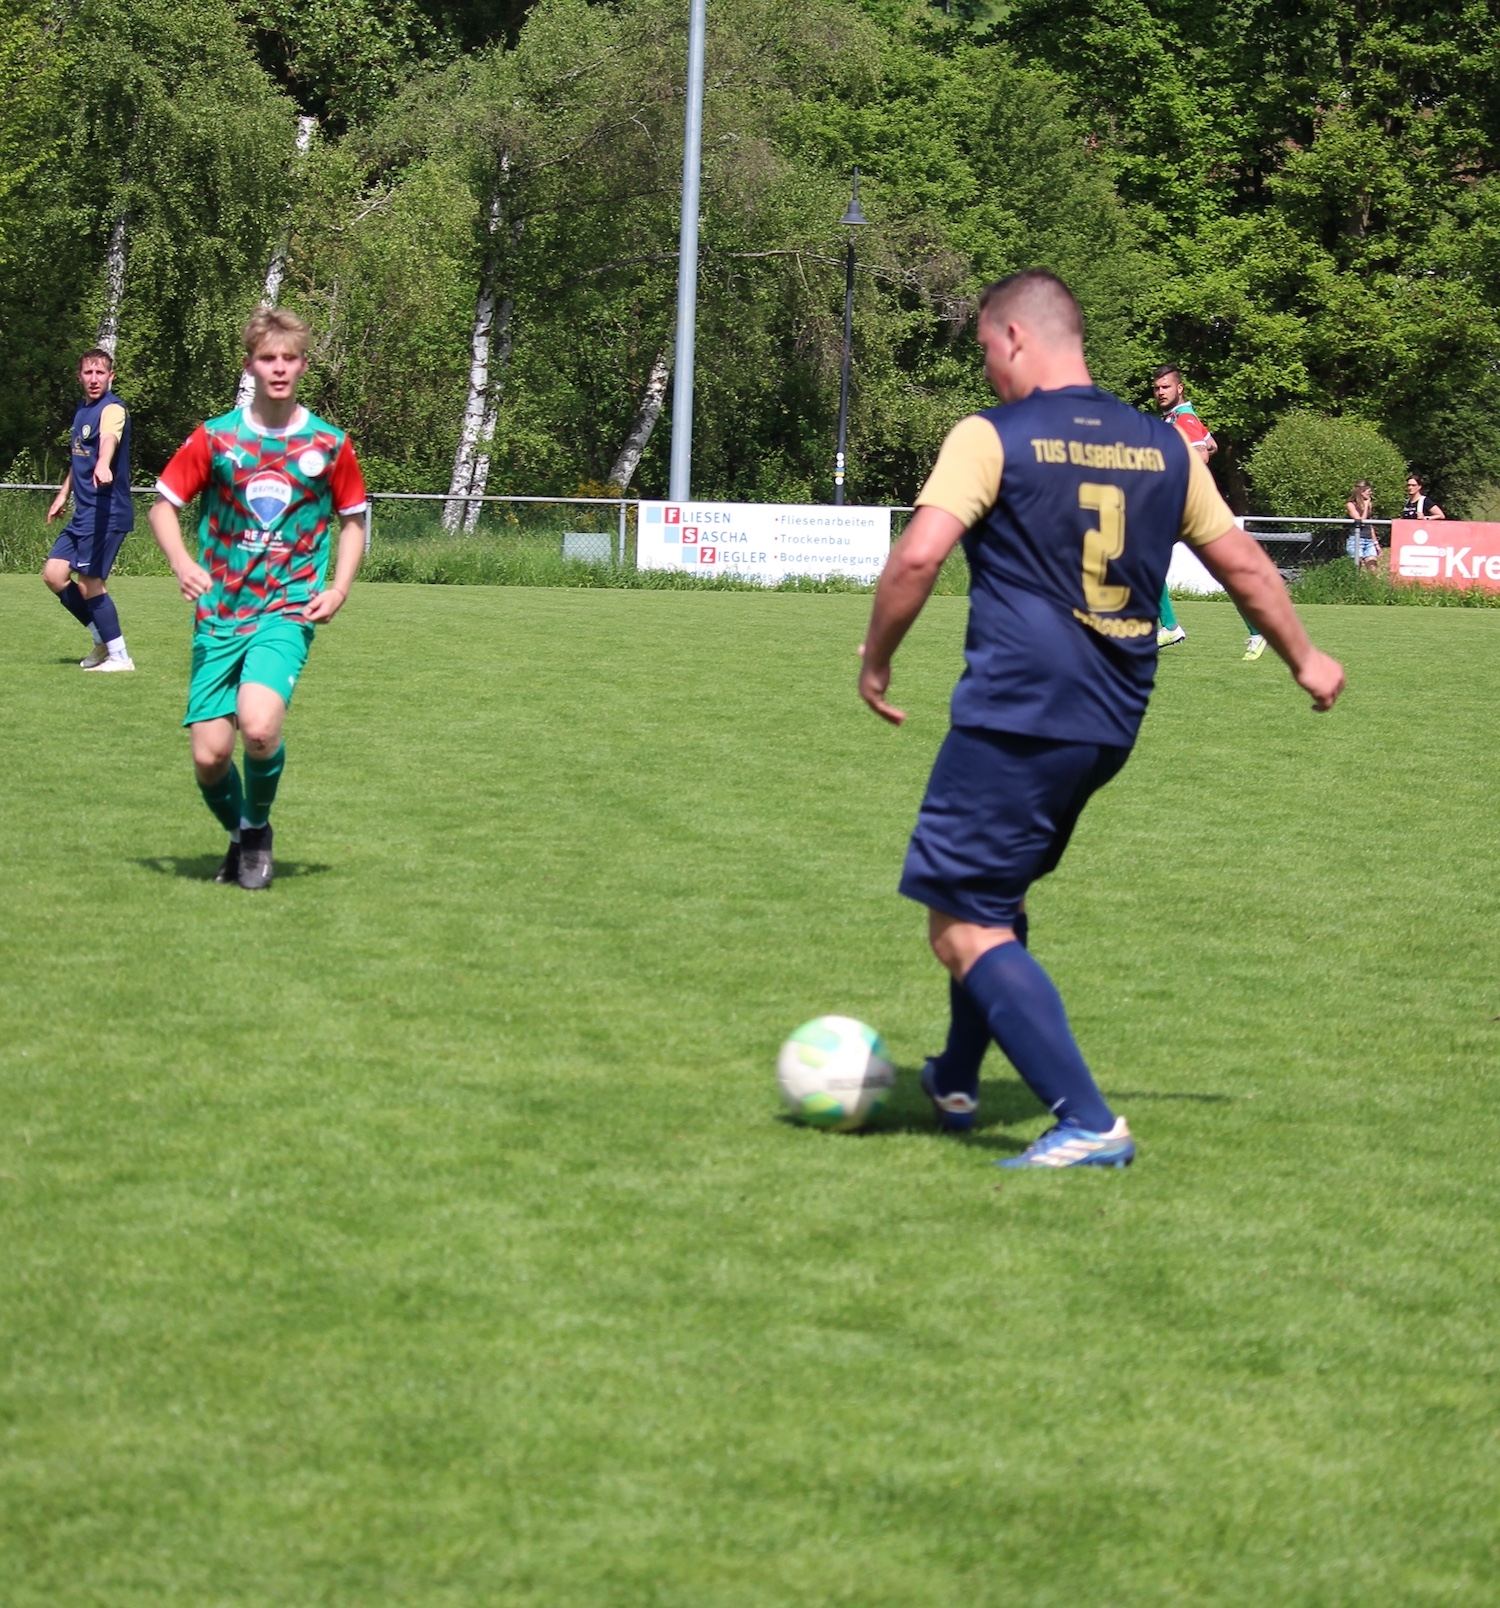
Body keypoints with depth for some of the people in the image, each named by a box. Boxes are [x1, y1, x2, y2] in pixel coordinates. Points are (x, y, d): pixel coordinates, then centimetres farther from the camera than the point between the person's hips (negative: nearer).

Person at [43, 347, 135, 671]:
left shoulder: (112, 409, -13)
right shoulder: (81, 410, 14)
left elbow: (109, 439, -37)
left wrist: (102, 466, -56)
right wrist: (63, 494, 34)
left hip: (107, 512, -9)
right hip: (83, 513, 9)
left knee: (88, 581, -9)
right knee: (54, 573, 5)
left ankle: (118, 655, 1)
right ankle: (104, 640, 17)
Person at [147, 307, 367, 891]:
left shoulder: (329, 445, 3)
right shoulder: (214, 438, 1)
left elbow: (353, 519, 15)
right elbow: (163, 504, 8)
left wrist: (338, 589, 0)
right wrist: (183, 564, -10)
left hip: (287, 609, -1)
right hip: (220, 613, 1)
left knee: (259, 727, -26)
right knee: (209, 755, -7)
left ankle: (258, 829, 2)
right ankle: (238, 833, 25)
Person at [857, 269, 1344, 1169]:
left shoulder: (992, 438, -7)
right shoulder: (1163, 447, 10)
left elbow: (918, 557, -17)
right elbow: (1244, 564, 18)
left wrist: (876, 662, -2)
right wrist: (1304, 658, 32)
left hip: (1014, 719, -8)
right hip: (1112, 725, 8)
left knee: (963, 927, -5)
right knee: (998, 893, 27)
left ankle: (1089, 1125, -14)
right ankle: (958, 1083, 39)